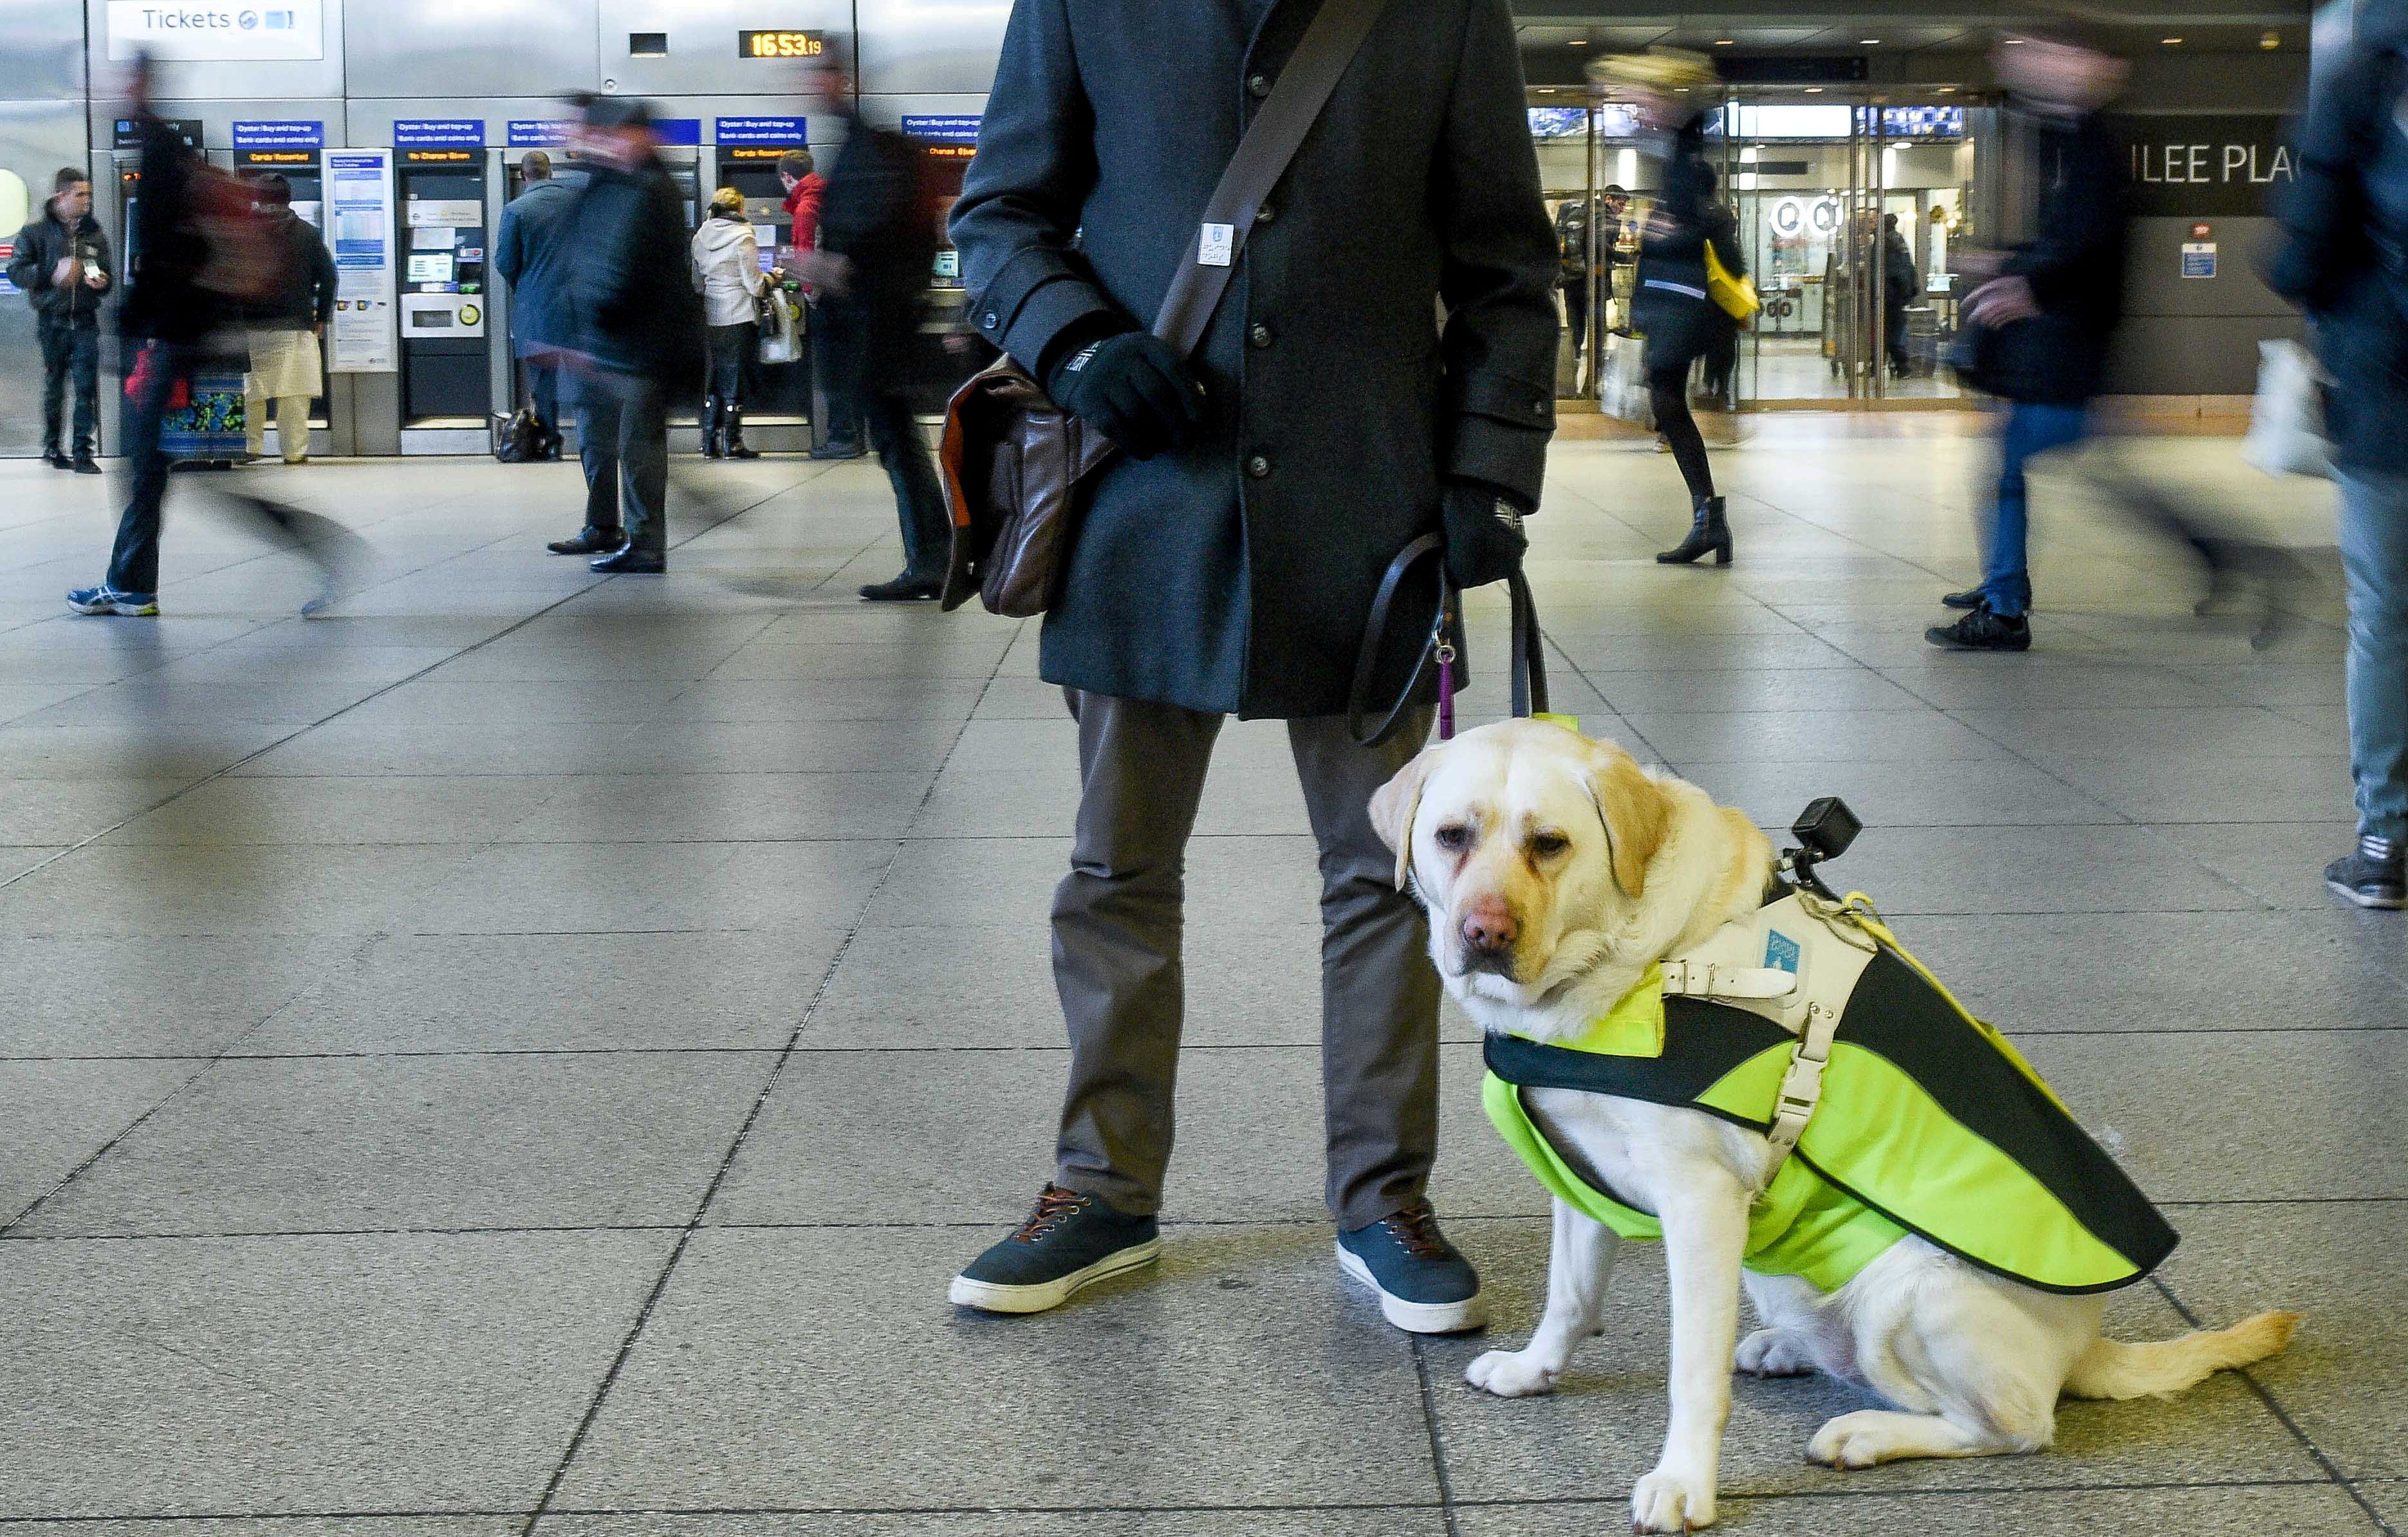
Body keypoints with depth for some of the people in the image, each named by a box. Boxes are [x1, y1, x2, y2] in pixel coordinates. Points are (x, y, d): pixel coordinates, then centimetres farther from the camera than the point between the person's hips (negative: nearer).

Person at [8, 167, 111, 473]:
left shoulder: (95, 236, 12)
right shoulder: (36, 233, 1)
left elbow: (108, 276, 21)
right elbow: (16, 272, -5)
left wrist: (102, 282, -4)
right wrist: (53, 274, -20)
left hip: (85, 323, 2)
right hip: (52, 322, -2)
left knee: (87, 389, -7)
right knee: (54, 387, 7)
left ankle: (83, 453, -6)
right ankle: (53, 448, 20)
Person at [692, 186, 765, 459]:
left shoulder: (700, 238, 6)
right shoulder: (743, 238, -11)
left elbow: (696, 283, 12)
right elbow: (755, 285, -12)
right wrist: (769, 279, 9)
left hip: (709, 319, 5)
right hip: (737, 319, -5)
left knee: (711, 379, 11)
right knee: (733, 381, 1)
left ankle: (709, 444, 11)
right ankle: (732, 444, 3)